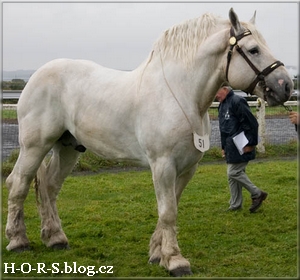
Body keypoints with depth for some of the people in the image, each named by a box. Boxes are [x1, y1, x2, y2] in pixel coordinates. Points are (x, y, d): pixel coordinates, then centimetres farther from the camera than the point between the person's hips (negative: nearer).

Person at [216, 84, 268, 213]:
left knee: (233, 173, -10)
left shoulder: (237, 101, -16)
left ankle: (257, 194, 4)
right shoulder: (222, 106, 14)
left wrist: (251, 144, -16)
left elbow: (252, 123, -18)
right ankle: (235, 205, 18)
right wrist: (224, 147, 19)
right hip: (231, 148, 9)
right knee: (232, 175, 11)